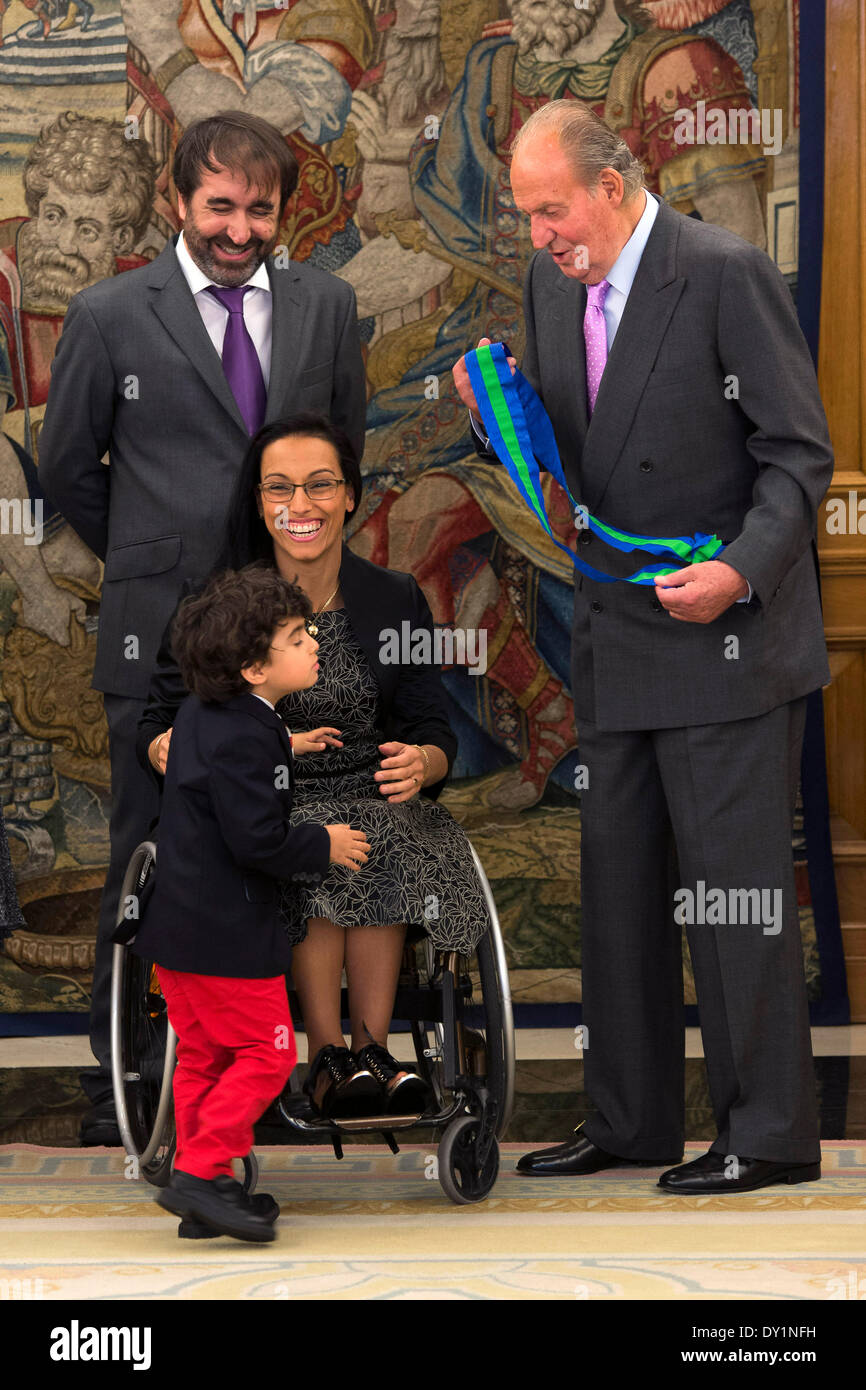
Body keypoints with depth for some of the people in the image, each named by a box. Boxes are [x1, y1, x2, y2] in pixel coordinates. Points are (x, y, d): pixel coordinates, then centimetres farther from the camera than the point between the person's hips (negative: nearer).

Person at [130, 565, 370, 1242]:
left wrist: (284, 751, 23)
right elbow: (258, 839, -24)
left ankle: (202, 1185, 20)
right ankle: (201, 1173, -5)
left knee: (204, 1055, 15)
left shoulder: (205, 714, 9)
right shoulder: (242, 739, -22)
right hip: (226, 931, -10)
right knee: (266, 1051, -3)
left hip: (183, 924, 10)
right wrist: (324, 846, -9)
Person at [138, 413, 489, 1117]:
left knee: (388, 846, -33)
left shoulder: (396, 600, 6)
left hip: (371, 794, 2)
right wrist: (168, 749, -24)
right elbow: (161, 722, 1)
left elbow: (434, 734, 4)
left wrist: (421, 763, -21)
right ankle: (330, 1056, -24)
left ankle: (369, 1050, -22)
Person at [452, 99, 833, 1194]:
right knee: (618, 885, 11)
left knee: (734, 887, -4)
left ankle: (770, 1133, 5)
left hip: (726, 632, -7)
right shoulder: (550, 282, 9)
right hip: (616, 644, 7)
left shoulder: (726, 273, -12)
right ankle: (630, 1121, 21)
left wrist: (740, 570, -24)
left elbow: (801, 453, -12)